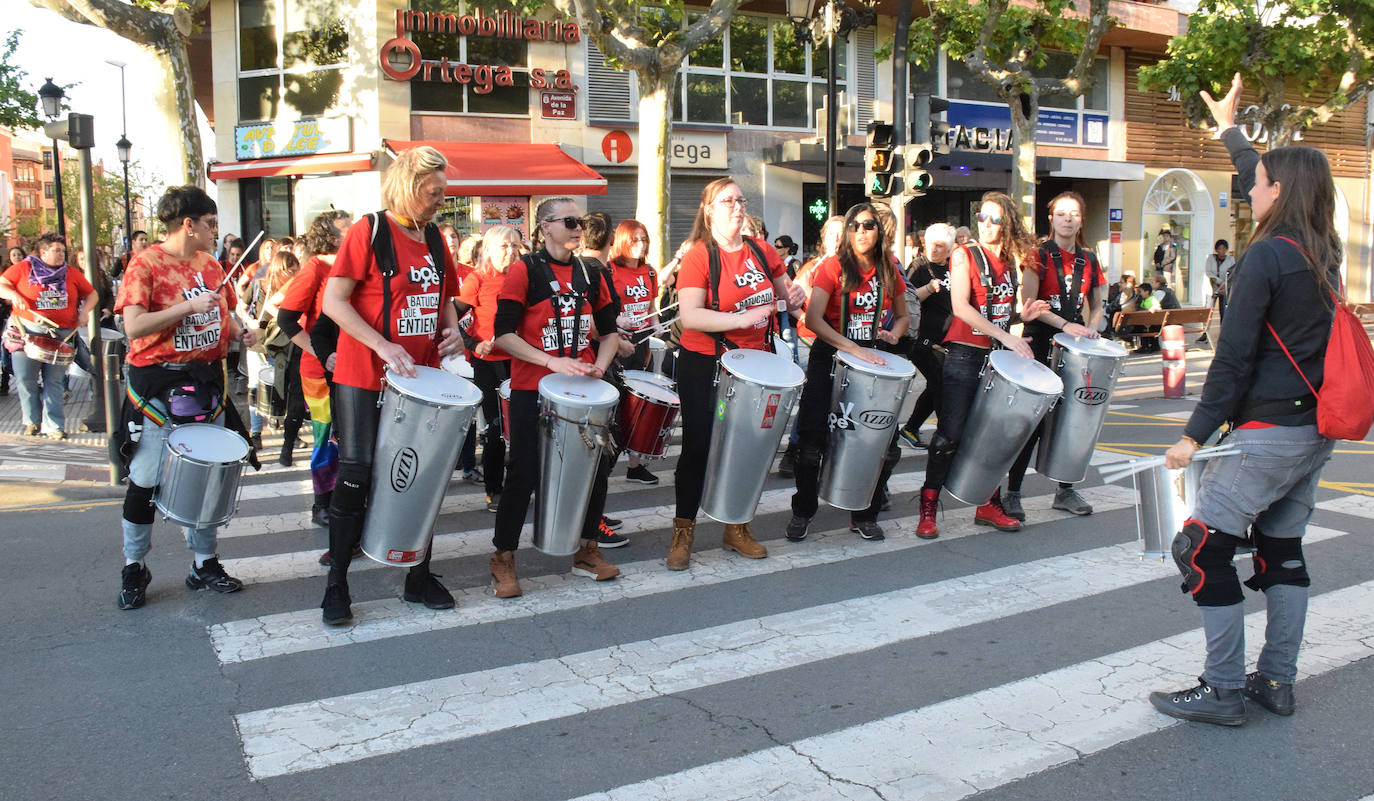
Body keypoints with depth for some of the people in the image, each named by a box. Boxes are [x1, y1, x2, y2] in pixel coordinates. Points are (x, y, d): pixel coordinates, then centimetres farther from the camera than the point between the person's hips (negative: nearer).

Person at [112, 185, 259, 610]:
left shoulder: (210, 263, 10)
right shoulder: (146, 264, -10)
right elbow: (133, 327, -19)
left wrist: (241, 332, 3)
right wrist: (188, 306, -24)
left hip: (207, 382, 6)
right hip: (159, 386, -6)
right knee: (146, 481, 0)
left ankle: (205, 563, 23)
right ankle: (134, 568, 18)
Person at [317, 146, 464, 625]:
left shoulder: (435, 239, 10)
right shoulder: (370, 231, -9)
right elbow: (333, 302, -13)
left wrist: (451, 330, 1)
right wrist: (384, 346, -23)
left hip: (420, 378, 6)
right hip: (365, 379, -6)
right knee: (356, 477, -2)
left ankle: (420, 577, 23)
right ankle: (336, 585, 12)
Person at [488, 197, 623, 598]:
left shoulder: (590, 274, 10)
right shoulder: (524, 270, -5)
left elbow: (609, 330, 17)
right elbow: (503, 333, -12)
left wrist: (599, 366, -2)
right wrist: (552, 361, -21)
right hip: (532, 389, -5)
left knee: (597, 464, 7)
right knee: (524, 473, -2)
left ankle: (587, 549, 25)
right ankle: (503, 558, 15)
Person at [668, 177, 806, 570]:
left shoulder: (761, 251, 5)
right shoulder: (698, 257, -11)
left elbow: (785, 292, 19)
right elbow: (689, 317, -23)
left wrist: (794, 295, -5)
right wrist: (742, 318, -32)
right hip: (705, 365, -5)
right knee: (698, 447, 1)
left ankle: (737, 529, 28)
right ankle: (683, 535, 15)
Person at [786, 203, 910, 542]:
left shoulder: (889, 271, 6)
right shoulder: (833, 266, -7)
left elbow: (903, 316, 19)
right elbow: (813, 318, -18)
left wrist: (892, 334, -4)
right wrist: (854, 349, -26)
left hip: (872, 361, 4)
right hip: (830, 358, -4)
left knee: (886, 445, -1)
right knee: (814, 443, -5)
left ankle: (865, 516, 18)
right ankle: (802, 512, 16)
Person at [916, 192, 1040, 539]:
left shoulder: (1012, 260, 11)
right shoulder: (964, 255, -5)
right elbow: (961, 307, -17)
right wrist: (1005, 337, -23)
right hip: (966, 355, -6)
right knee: (951, 434, -7)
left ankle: (989, 505, 21)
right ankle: (928, 509, 1)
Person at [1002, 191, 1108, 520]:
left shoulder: (1089, 259, 12)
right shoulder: (1039, 255, -4)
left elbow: (1097, 304, 18)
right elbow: (1029, 302, -12)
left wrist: (1091, 328, -2)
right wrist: (1065, 325, -19)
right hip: (1041, 344, -5)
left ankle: (1065, 490, 20)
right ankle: (1012, 493, 1)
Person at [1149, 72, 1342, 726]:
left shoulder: (1265, 256, -15)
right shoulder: (1323, 251, 10)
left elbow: (1234, 356, -17)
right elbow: (1272, 179, 28)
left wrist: (1195, 434, -13)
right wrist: (1229, 129, 39)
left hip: (1268, 432, -9)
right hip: (1317, 429, 9)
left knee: (1201, 549, -3)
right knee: (1281, 549, 15)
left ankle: (1224, 691, 2)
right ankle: (1276, 681, 23)